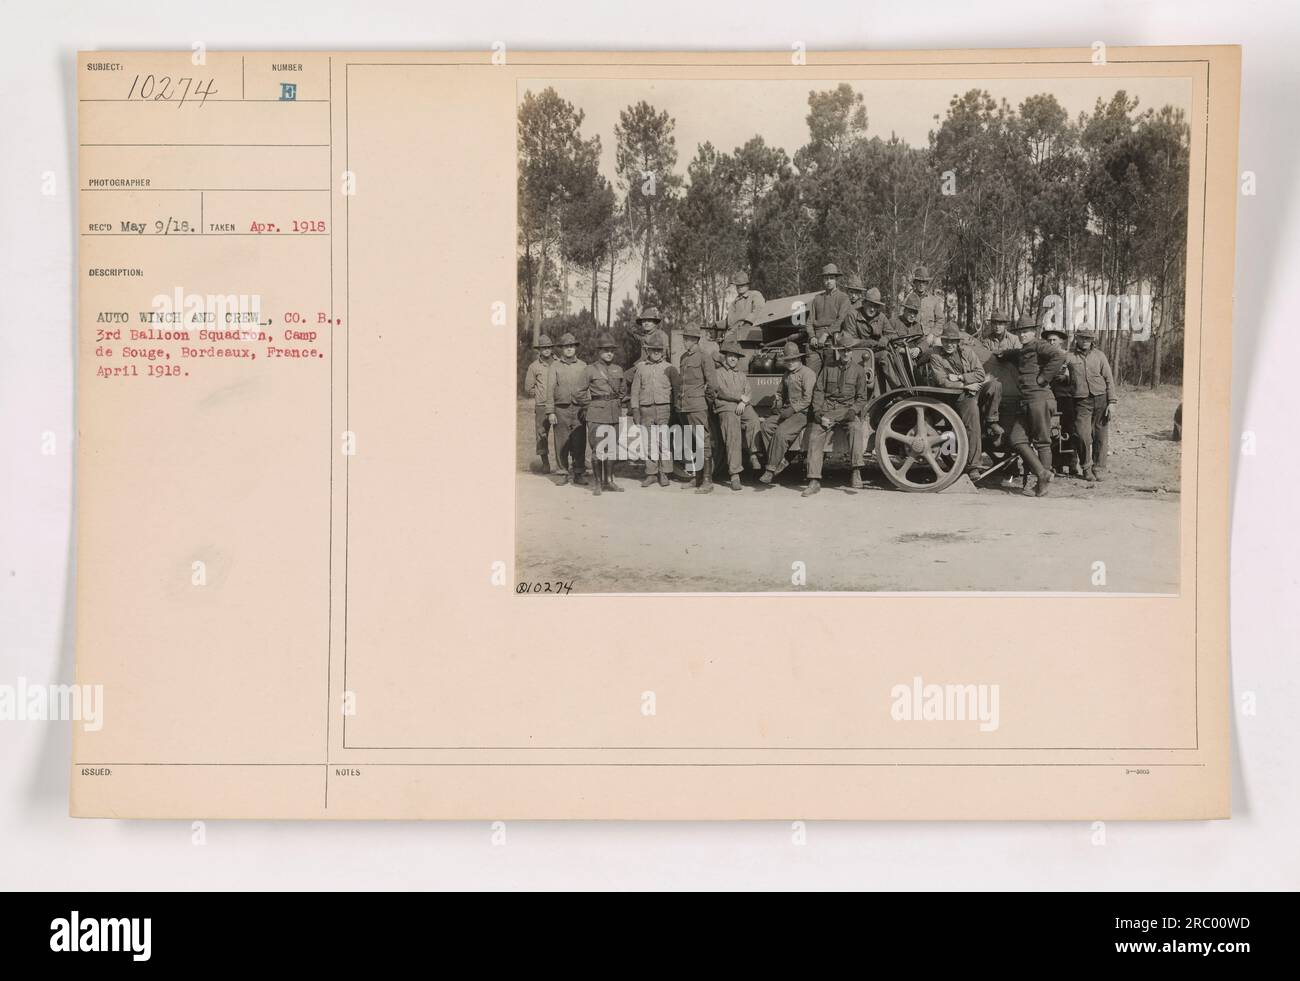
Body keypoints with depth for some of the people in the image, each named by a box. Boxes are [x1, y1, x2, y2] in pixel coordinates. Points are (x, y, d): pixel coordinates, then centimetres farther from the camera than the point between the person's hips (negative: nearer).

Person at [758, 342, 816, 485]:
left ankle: (771, 469, -22)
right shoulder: (787, 374, 20)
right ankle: (779, 460, -17)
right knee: (766, 425, -18)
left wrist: (792, 410, -19)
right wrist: (777, 404, 11)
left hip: (802, 412, -8)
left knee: (781, 432, -28)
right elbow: (780, 393, 32)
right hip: (787, 410, 8)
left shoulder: (807, 373, -6)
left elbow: (808, 399, -14)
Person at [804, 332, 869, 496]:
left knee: (856, 427, -33)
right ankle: (814, 481, -18)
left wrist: (852, 412, -10)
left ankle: (855, 471, -34)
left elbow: (862, 397, 8)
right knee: (815, 437, -19)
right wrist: (820, 415, -6)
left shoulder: (857, 370, 8)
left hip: (848, 409, -1)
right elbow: (818, 391, 7)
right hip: (827, 409, 1)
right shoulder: (828, 368, 10)